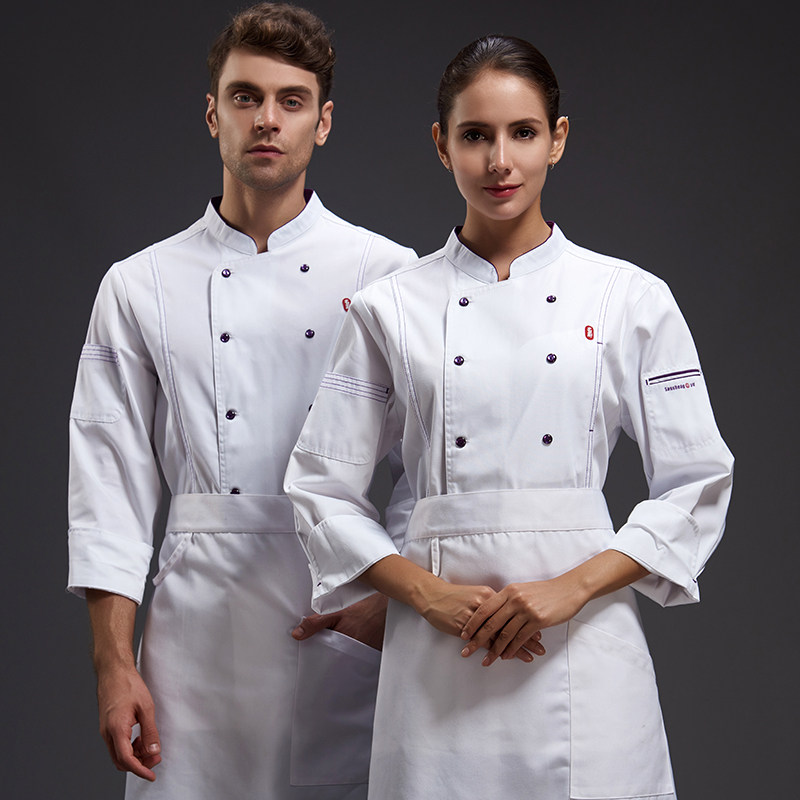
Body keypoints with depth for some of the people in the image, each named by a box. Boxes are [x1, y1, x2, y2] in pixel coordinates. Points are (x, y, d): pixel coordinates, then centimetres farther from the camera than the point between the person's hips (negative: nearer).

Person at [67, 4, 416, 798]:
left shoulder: (386, 275, 5)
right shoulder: (141, 286, 7)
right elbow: (111, 483, 5)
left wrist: (390, 601, -9)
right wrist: (114, 665, -1)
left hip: (344, 619, -1)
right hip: (201, 626, 1)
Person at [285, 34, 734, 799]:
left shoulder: (631, 299, 3)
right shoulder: (389, 308, 4)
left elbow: (695, 487, 3)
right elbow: (321, 490, 6)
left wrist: (570, 589, -9)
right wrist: (430, 594, -8)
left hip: (584, 650, 0)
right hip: (439, 654, 0)